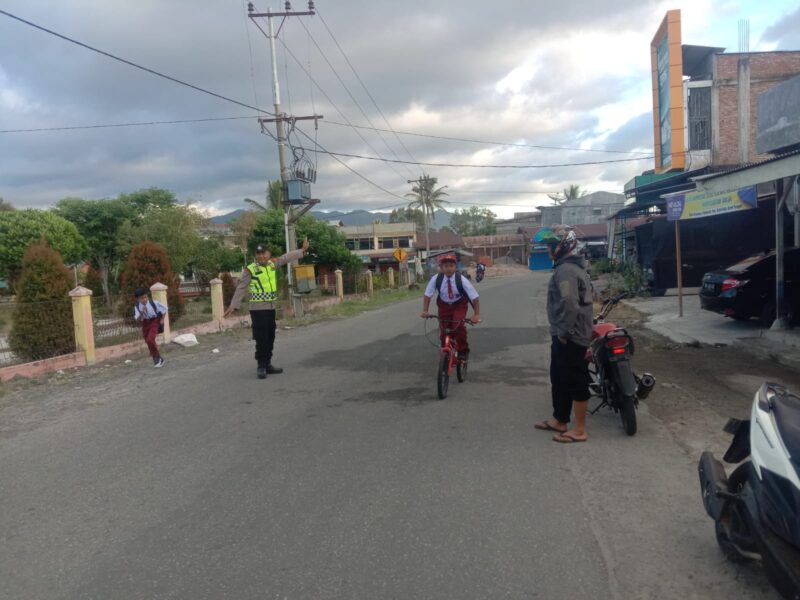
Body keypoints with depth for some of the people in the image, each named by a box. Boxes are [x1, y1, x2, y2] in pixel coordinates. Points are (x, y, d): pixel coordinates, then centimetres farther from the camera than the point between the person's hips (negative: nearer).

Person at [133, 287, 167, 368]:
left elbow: (164, 309, -5)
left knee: (150, 339, -22)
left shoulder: (153, 303, -18)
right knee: (148, 341, 11)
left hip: (154, 321, -4)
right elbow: (137, 319, -14)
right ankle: (157, 359, 28)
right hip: (145, 324, 4)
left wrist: (162, 319, -6)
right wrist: (142, 313, -31)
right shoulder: (137, 307, -11)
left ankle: (157, 357, -2)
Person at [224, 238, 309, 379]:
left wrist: (302, 250, 20)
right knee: (261, 339, -6)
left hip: (271, 308, 6)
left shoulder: (273, 264, 5)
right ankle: (261, 367, 3)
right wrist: (233, 305, -11)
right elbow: (241, 288, -9)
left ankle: (268, 364, 22)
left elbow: (287, 257, 17)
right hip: (258, 309, -6)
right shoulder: (250, 270, -10)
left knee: (270, 338, 12)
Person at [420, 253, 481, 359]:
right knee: (443, 330, -3)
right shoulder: (436, 279, -23)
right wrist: (425, 311, -18)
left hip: (459, 305, -2)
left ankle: (463, 350, -2)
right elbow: (427, 295, -12)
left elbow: (475, 297, -23)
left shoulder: (462, 280, -27)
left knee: (458, 325, -24)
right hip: (444, 305, 2)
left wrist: (476, 314, -26)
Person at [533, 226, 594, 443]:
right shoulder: (573, 267, 15)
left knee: (576, 382, -1)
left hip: (569, 337, -11)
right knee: (559, 378, 19)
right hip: (572, 334, 11)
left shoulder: (565, 270, -19)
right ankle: (560, 420, 32)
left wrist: (564, 331, -22)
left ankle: (579, 430, 8)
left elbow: (569, 303, -32)